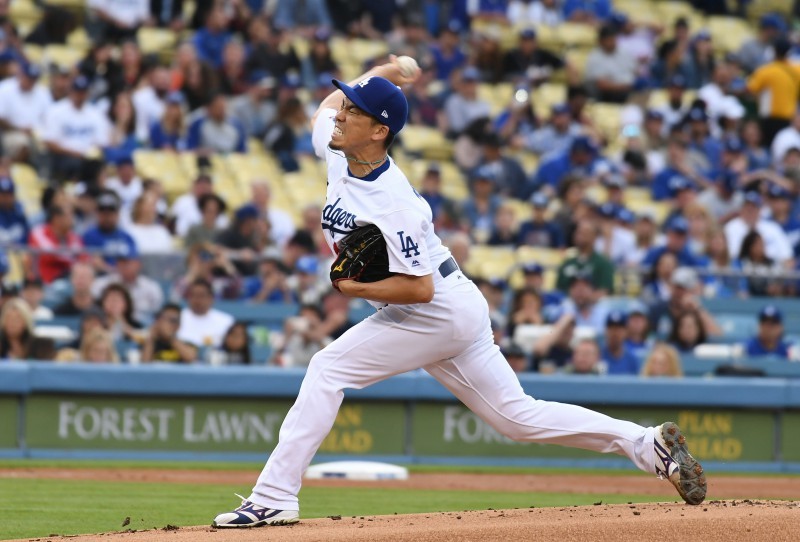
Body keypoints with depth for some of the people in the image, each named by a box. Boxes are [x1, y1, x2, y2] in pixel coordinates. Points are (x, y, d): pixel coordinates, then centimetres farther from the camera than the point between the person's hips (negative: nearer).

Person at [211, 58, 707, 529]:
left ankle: (274, 498, -14)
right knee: (517, 417, 12)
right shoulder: (337, 151, -3)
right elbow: (327, 107, 19)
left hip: (440, 312, -10)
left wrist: (357, 290, -25)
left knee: (328, 369, -14)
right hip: (455, 314, 10)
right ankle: (649, 445, 13)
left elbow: (420, 289, -27)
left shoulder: (392, 205, -28)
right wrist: (378, 77, 15)